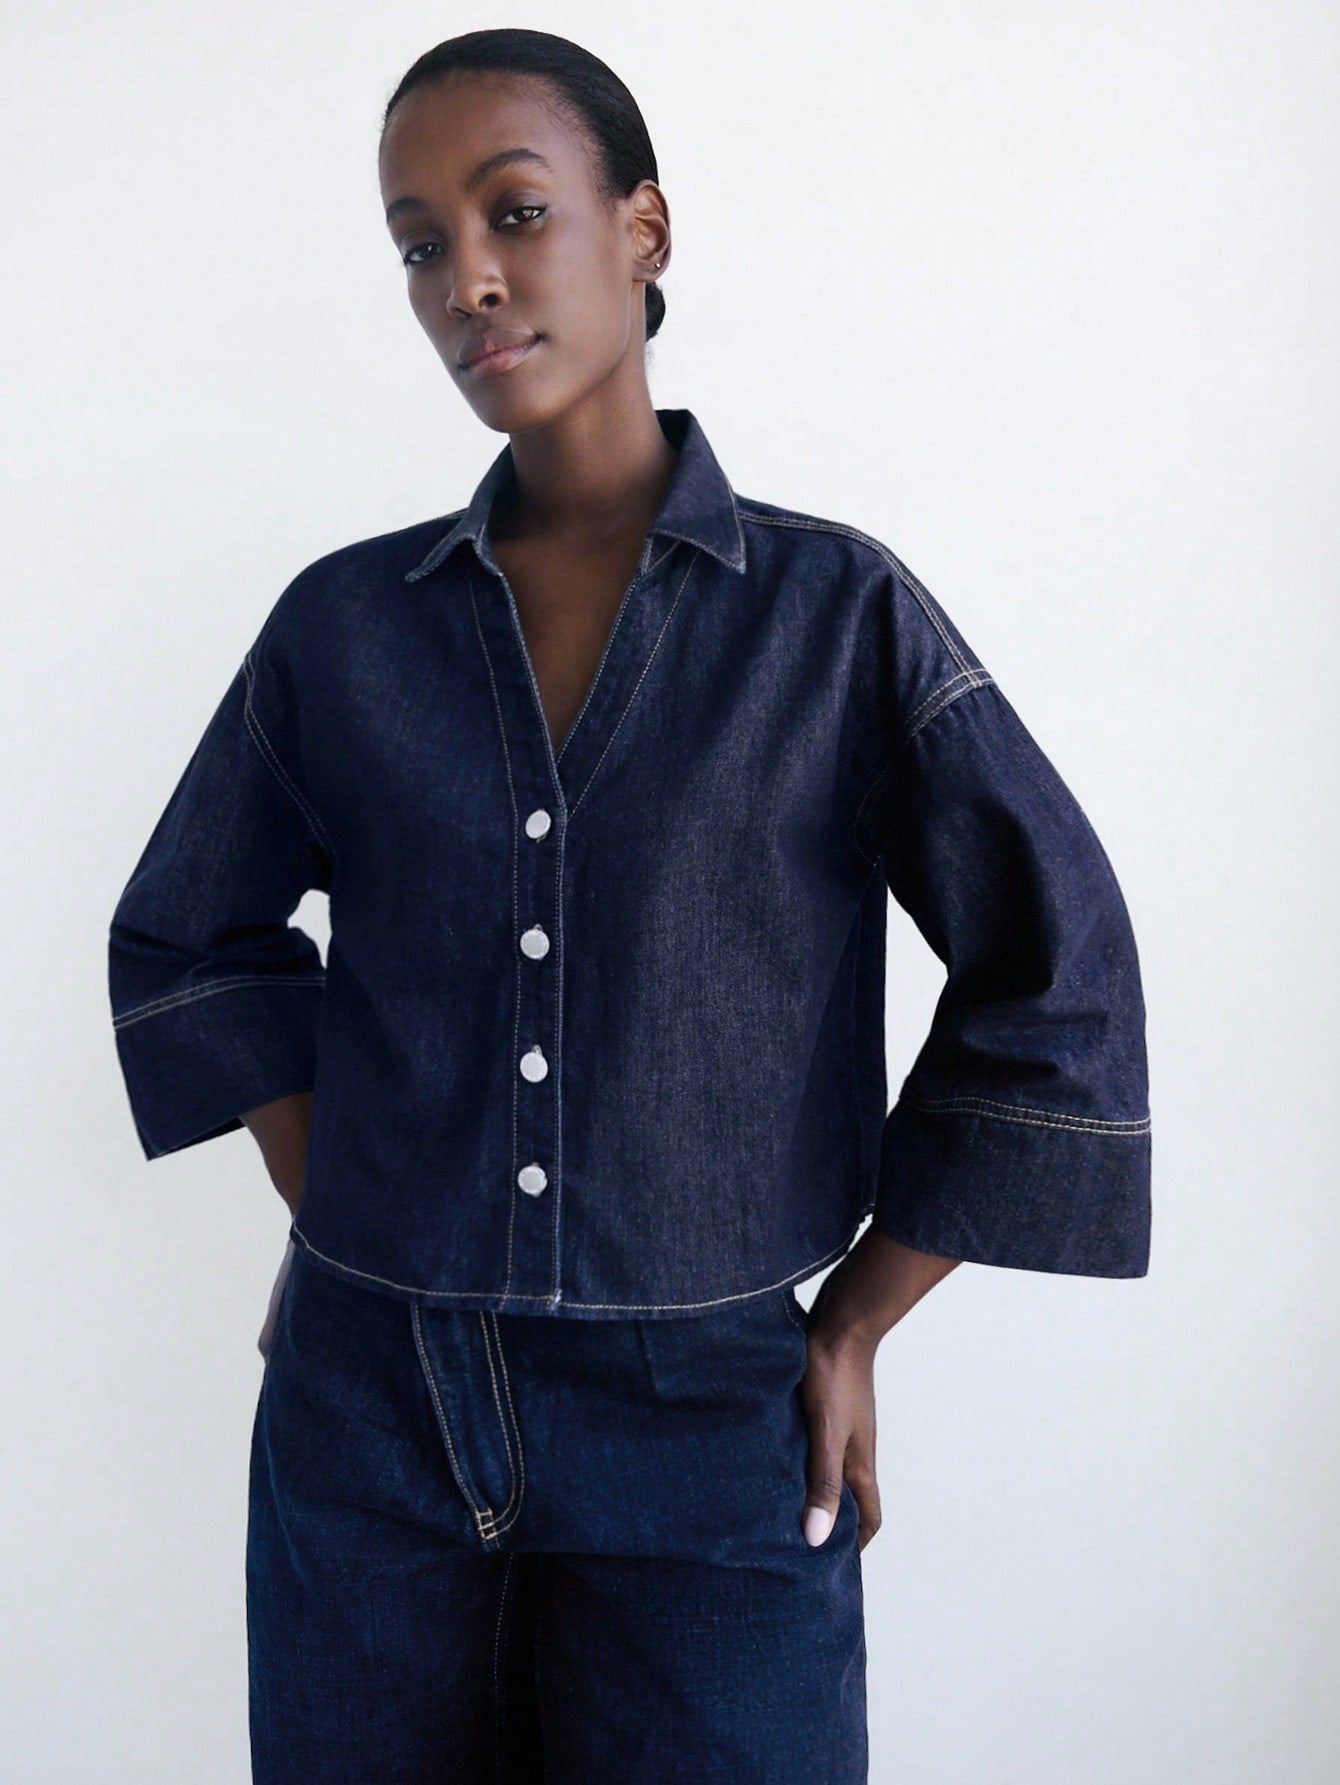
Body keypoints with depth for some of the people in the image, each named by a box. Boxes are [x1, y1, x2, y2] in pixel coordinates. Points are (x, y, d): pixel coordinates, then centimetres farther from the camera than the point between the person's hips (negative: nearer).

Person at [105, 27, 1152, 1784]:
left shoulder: (839, 612, -5)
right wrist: (332, 1223, 5)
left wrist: (851, 1326, -1)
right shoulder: (343, 621, 1)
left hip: (705, 1436, -2)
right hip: (364, 1412, 3)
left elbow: (1059, 990, -3)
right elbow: (188, 937, 15)